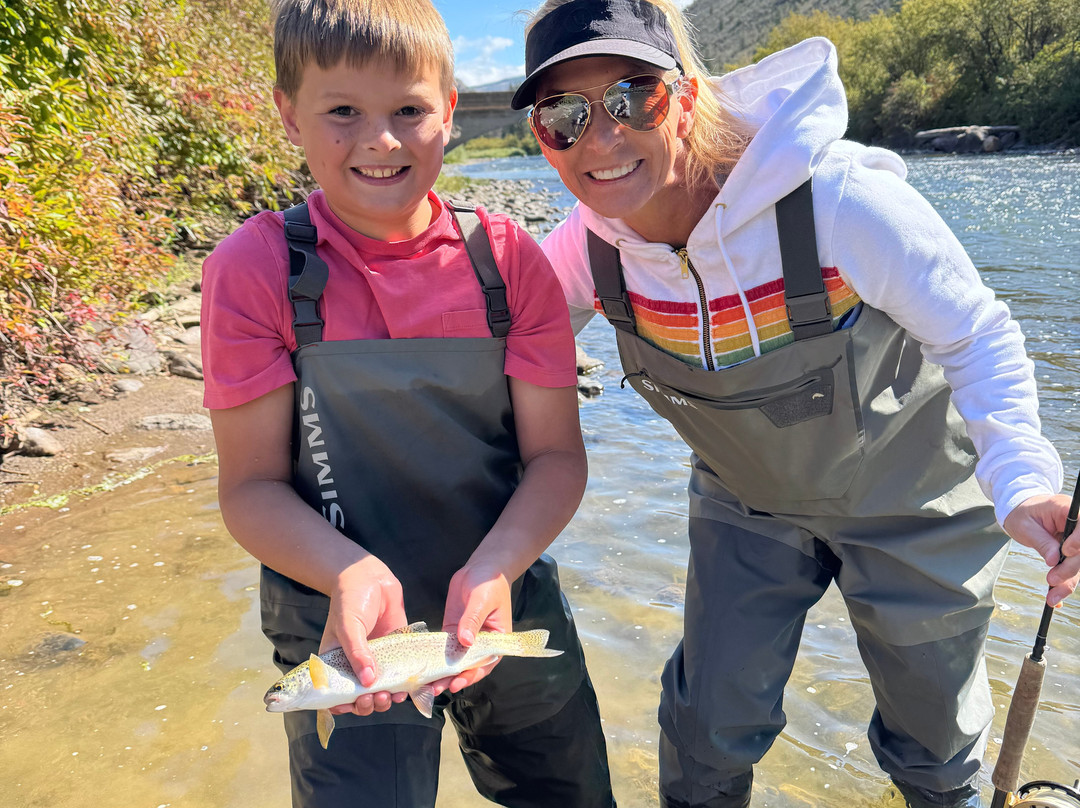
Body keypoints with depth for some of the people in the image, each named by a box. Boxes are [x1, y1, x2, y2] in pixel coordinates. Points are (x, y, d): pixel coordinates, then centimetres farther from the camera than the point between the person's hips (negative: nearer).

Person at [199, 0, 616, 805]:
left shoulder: (507, 256, -8)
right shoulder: (256, 268, -12)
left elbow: (556, 452, -7)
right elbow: (252, 485, -10)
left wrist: (495, 567, -24)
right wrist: (350, 575, -28)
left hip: (513, 610, 3)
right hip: (347, 634, -2)